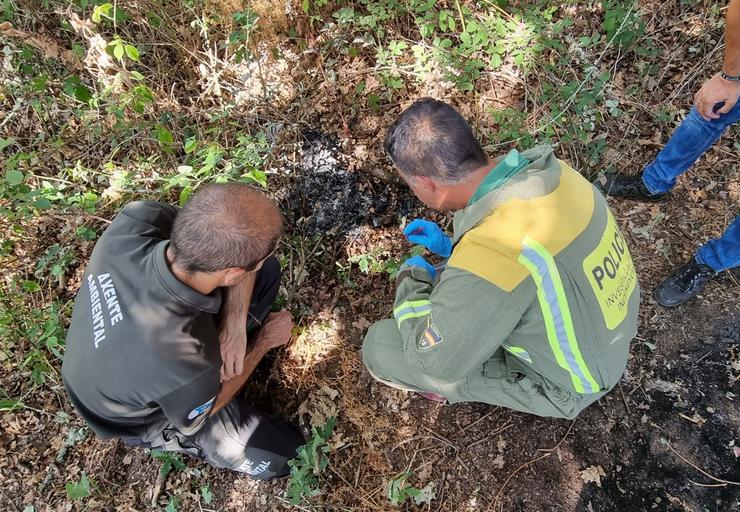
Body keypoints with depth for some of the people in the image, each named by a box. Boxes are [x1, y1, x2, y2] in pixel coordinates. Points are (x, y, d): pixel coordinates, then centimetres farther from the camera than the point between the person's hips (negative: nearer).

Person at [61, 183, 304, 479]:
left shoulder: (134, 222, -34)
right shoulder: (187, 363, -45)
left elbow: (233, 249, -15)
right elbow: (198, 415, -18)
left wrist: (235, 323, -26)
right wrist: (265, 341, -10)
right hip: (141, 418, -4)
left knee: (267, 272, -4)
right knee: (283, 455, 7)